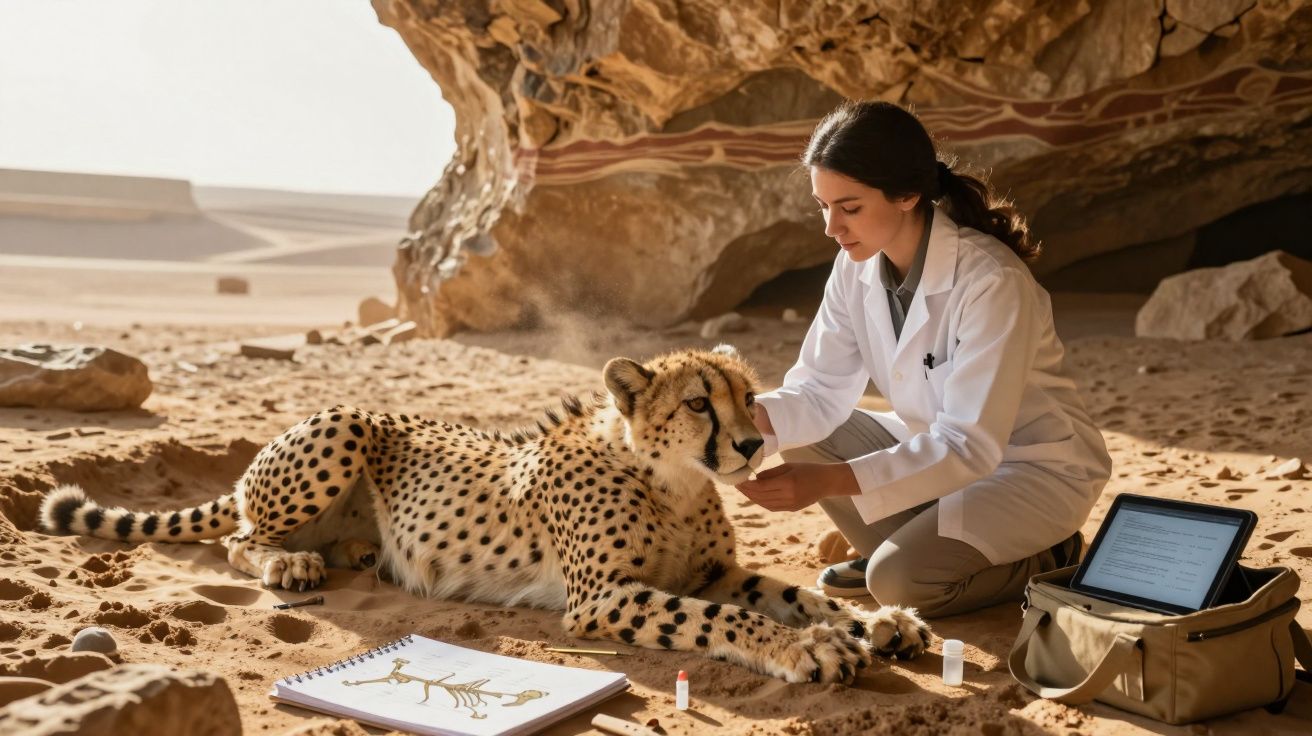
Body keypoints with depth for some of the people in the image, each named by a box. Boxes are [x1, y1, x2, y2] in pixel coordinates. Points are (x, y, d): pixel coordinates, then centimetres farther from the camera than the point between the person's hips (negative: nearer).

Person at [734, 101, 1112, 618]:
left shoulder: (992, 282, -31)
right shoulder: (858, 267, -9)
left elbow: (971, 445, -34)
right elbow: (821, 394, -6)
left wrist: (830, 480, -43)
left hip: (1034, 468, -7)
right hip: (939, 445, 7)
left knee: (900, 581, -25)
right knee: (804, 434, -6)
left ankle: (1043, 564, 2)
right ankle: (914, 548, 8)